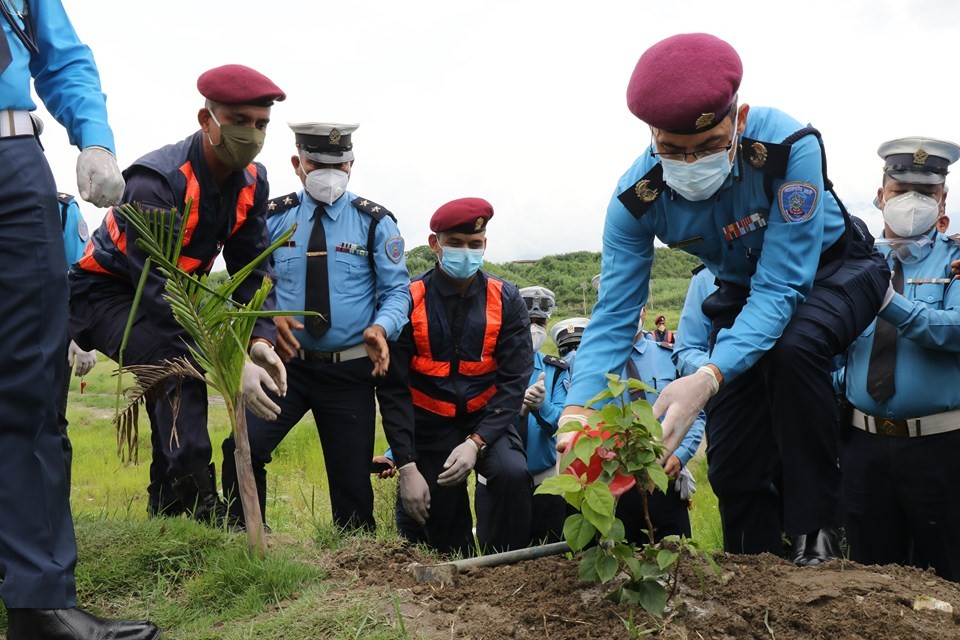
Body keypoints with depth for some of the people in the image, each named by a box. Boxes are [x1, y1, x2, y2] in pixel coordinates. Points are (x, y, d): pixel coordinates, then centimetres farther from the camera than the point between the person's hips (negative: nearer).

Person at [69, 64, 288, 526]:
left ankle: (167, 514, 26)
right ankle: (200, 506, -30)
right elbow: (159, 288, -38)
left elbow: (253, 268, -7)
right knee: (178, 363, -31)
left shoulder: (252, 181, -9)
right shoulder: (155, 181, -32)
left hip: (168, 297, 8)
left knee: (172, 391, 11)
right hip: (107, 294, -8)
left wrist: (260, 340, -24)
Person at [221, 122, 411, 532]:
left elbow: (397, 289, -2)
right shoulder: (274, 218, 4)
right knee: (243, 448, -20)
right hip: (287, 363, 1)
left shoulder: (374, 221, 2)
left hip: (350, 372, 0)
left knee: (352, 481, 5)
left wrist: (381, 327, -24)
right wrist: (267, 321, -18)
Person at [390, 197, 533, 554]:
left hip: (486, 421, 1)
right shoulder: (409, 301, -9)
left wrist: (476, 442, -22)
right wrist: (407, 467, -14)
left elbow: (514, 380, -8)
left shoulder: (505, 300, -5)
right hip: (428, 427, 0)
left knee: (512, 473, -31)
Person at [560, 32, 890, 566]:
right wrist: (577, 411, -40)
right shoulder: (636, 198, -25)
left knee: (793, 347, -36)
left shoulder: (790, 146, -36)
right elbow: (613, 316, -23)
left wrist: (709, 377, -52)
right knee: (732, 459, -3)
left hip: (833, 269, -3)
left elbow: (781, 287, -37)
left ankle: (815, 527, -18)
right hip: (744, 289, 4)